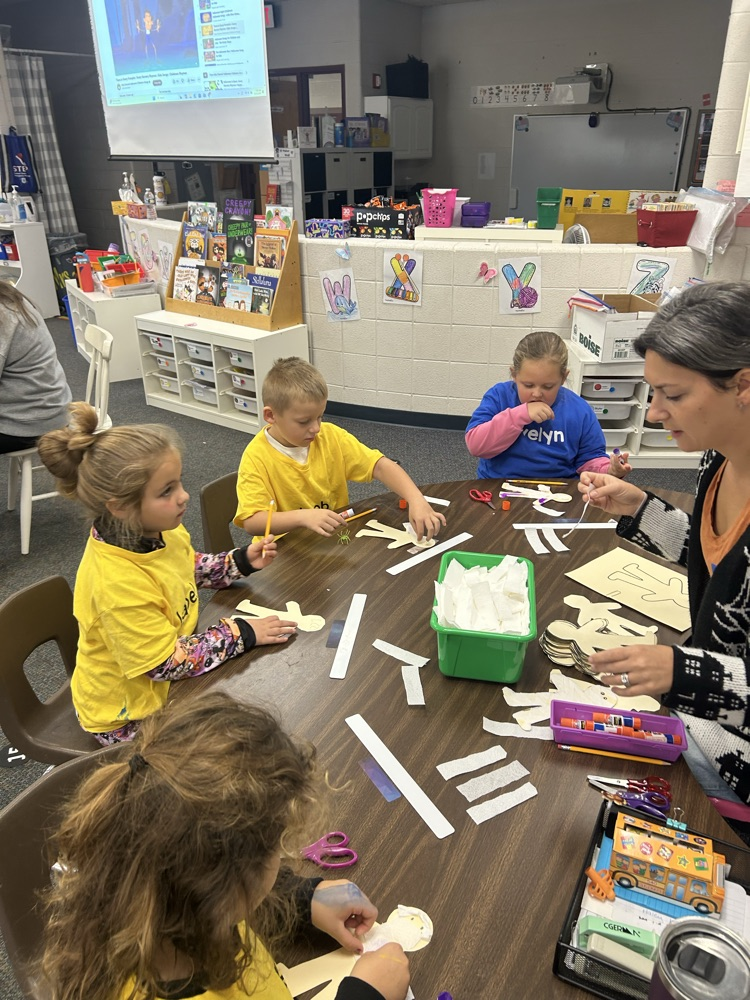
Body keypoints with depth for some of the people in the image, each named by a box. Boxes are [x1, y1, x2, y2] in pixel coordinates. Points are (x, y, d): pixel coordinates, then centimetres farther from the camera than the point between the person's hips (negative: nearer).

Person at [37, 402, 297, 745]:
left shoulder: (156, 531, -12)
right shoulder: (117, 584, -37)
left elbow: (190, 568, 10)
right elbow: (168, 664, -28)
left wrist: (242, 561, -4)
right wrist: (241, 634, -23)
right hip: (130, 715, -7)